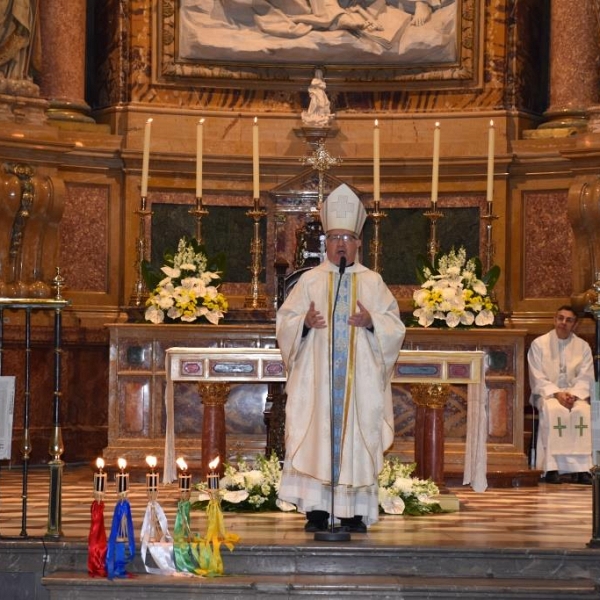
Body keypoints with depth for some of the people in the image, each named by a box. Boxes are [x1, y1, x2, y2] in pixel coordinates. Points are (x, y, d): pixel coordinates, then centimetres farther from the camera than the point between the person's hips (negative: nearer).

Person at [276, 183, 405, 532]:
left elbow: (395, 326, 6)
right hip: (316, 378, 0)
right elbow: (284, 323, 6)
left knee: (357, 438, -3)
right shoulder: (310, 280, 10)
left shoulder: (373, 283, 10)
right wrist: (304, 323, -15)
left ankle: (354, 512, -1)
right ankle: (317, 512, -4)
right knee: (316, 438, -6)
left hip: (360, 380, 0)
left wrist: (372, 322, -14)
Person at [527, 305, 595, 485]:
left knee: (584, 411, -31)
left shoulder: (583, 346, 8)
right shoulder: (539, 344, 2)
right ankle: (552, 468, -39)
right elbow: (538, 379, -3)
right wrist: (557, 394, -18)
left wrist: (574, 394, -16)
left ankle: (582, 468, -34)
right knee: (553, 410, -36)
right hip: (546, 393, -2)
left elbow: (585, 378, 3)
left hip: (575, 394, 2)